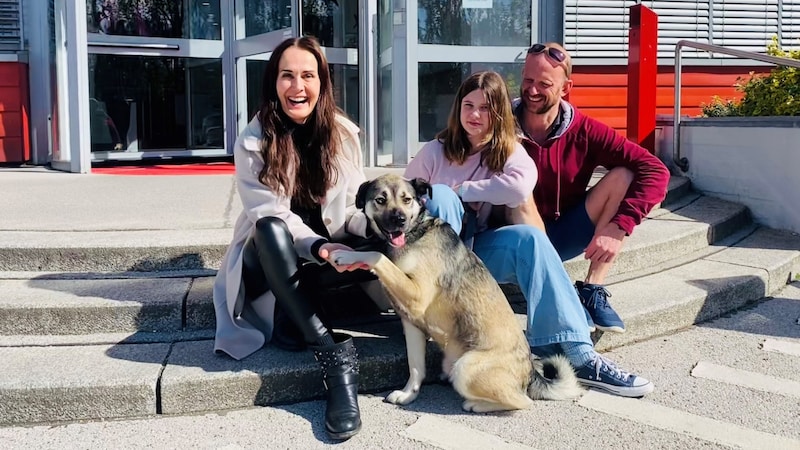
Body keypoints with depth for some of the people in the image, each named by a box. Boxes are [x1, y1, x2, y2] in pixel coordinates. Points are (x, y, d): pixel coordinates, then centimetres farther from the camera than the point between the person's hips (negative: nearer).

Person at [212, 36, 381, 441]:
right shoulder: (253, 141, -11)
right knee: (270, 228, -38)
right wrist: (320, 248, -39)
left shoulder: (343, 134, -3)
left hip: (330, 253, 2)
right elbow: (269, 215, -22)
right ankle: (333, 352, -40)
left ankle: (292, 320, -19)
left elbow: (352, 206, -5)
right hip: (270, 259, -2)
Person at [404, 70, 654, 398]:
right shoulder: (436, 152, -4)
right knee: (440, 195, -29)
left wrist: (462, 189, -23)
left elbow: (521, 187, -25)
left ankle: (577, 353, -36)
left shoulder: (509, 152, -1)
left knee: (528, 238, -28)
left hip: (475, 250, 2)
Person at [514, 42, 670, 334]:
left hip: (562, 237, 3)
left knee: (623, 176, -17)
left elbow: (655, 171, -17)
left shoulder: (583, 131, -10)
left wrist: (618, 226, -28)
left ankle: (592, 290, -17)